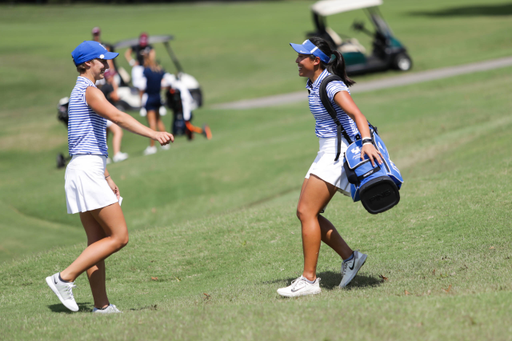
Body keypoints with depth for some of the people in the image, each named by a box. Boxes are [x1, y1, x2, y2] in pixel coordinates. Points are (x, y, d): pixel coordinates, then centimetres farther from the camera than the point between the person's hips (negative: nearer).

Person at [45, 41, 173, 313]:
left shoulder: (80, 93, 21)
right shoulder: (89, 91, -10)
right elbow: (118, 117, -28)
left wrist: (107, 178, 26)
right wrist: (154, 134, -39)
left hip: (87, 170, 10)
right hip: (87, 170, -10)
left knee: (97, 241, 8)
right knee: (119, 237, -10)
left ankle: (101, 306, 7)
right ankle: (64, 278, -12)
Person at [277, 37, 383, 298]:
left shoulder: (332, 86, -17)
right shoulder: (314, 84, 12)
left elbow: (357, 115, -29)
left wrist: (366, 142, -45)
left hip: (338, 151, -10)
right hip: (327, 152, 10)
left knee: (307, 212, -12)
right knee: (305, 213, 6)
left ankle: (309, 280, -10)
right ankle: (349, 257, 11)